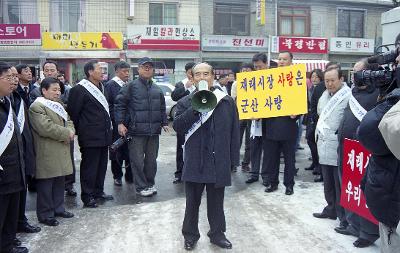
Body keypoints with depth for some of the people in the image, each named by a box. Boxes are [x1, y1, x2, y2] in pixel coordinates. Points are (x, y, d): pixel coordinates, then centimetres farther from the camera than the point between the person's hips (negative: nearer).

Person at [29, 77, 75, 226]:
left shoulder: (58, 105, 18)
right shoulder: (36, 107, -12)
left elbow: (68, 121, 18)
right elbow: (46, 127, -23)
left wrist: (70, 131, -6)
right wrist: (66, 134, -16)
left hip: (61, 153, 8)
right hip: (47, 155, -8)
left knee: (60, 182, 16)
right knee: (46, 185, 2)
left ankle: (58, 208, 29)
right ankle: (45, 215, 12)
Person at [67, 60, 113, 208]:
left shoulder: (101, 87, 14)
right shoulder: (79, 89, -12)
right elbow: (73, 112, -9)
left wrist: (108, 127, 16)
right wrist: (80, 130, -2)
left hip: (103, 135, 8)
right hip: (90, 137, -8)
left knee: (101, 165, 14)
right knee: (89, 166, 0)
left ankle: (98, 192, 27)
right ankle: (87, 196, 11)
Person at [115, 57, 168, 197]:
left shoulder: (157, 89, 14)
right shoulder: (132, 86, -2)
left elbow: (162, 108, 22)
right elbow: (119, 104, -4)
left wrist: (164, 123, 14)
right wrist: (120, 123, -10)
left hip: (154, 131, 5)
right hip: (137, 130, -5)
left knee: (151, 159, 12)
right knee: (137, 160, 0)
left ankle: (150, 184, 26)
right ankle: (141, 187, 12)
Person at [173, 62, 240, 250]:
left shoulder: (227, 101, 2)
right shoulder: (186, 102, 1)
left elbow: (234, 132, 4)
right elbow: (177, 127, -12)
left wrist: (234, 160, 2)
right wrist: (195, 108, -20)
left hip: (219, 161, 1)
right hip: (195, 161, 0)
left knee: (216, 201, 14)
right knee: (192, 201, 11)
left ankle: (217, 233, 31)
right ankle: (190, 234, 29)